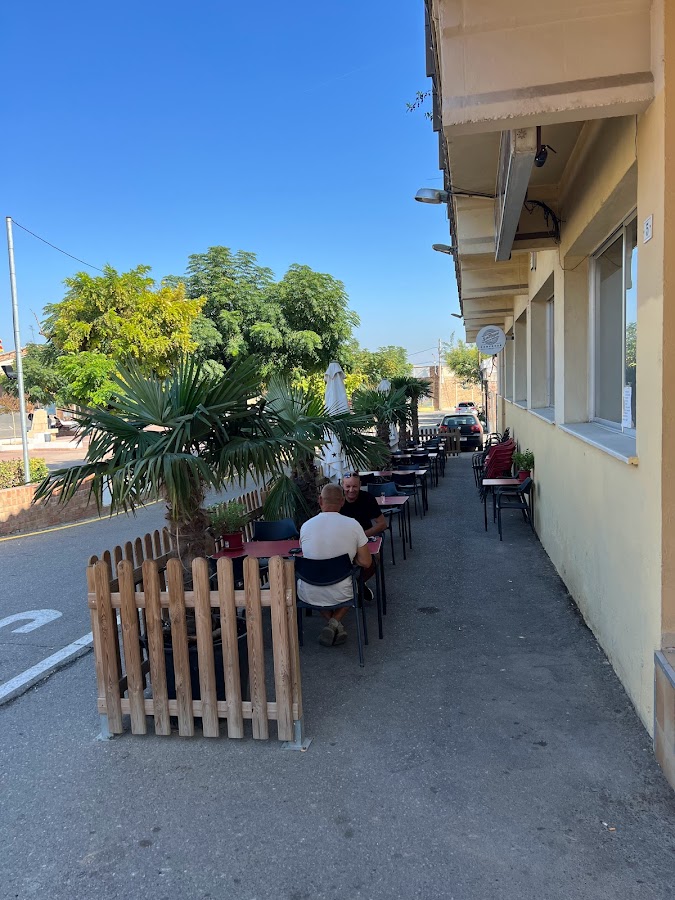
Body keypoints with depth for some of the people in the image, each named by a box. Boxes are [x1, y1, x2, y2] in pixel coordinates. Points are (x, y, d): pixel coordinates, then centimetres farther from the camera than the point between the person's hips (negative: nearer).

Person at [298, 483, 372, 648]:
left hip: (309, 596, 1)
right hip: (340, 595, -1)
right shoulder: (352, 524, -11)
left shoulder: (306, 526, -7)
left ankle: (331, 623, 16)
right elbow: (366, 563, -7)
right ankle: (335, 622, 8)